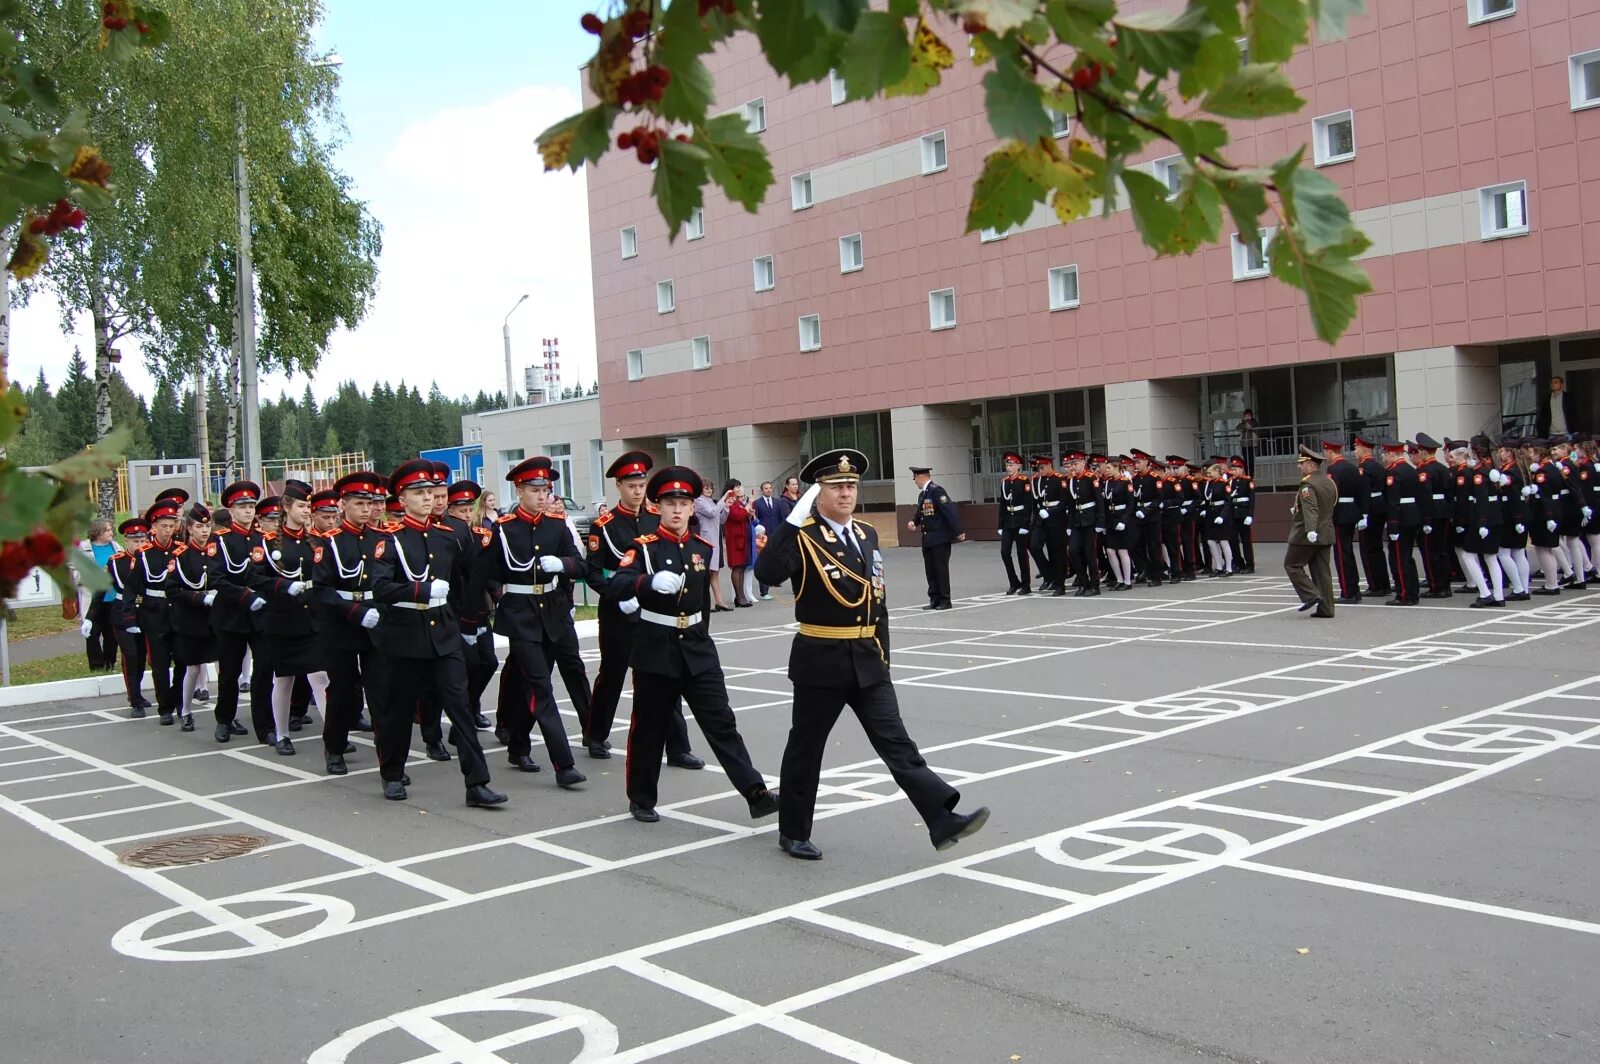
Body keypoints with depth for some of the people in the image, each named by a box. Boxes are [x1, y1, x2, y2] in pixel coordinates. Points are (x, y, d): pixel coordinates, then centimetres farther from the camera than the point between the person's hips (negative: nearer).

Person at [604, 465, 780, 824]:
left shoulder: (703, 548, 7)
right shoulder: (644, 547, -8)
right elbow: (614, 586, -25)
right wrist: (650, 582, -43)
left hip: (697, 649, 3)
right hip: (655, 650, -3)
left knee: (721, 722, -2)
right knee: (650, 728, 7)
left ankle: (757, 794, -7)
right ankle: (641, 799, 24)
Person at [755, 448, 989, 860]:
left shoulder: (867, 535, 10)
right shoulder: (803, 537, -10)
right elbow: (768, 572, -30)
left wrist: (883, 656, 16)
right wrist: (794, 519, -29)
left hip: (868, 661, 5)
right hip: (820, 662, -5)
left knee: (897, 743, -1)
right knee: (805, 748, 9)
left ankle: (943, 819, -6)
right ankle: (793, 833, 23)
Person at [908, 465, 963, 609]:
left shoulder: (936, 491, -14)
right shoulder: (922, 494, 14)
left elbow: (950, 510, -19)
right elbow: (919, 511, 21)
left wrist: (959, 532, -22)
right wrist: (913, 522, -1)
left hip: (940, 539, -9)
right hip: (928, 539, 9)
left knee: (941, 569, -2)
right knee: (930, 570, 10)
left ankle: (945, 600, 4)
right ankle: (934, 600, 16)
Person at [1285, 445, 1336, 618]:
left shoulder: (1308, 485, -16)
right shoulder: (1329, 482, 12)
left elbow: (1311, 509, -30)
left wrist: (1310, 530, -42)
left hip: (1305, 535, -8)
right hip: (1326, 534, 8)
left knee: (1292, 565, 5)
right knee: (1322, 570, 9)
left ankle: (1311, 595, -6)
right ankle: (1325, 608, 8)